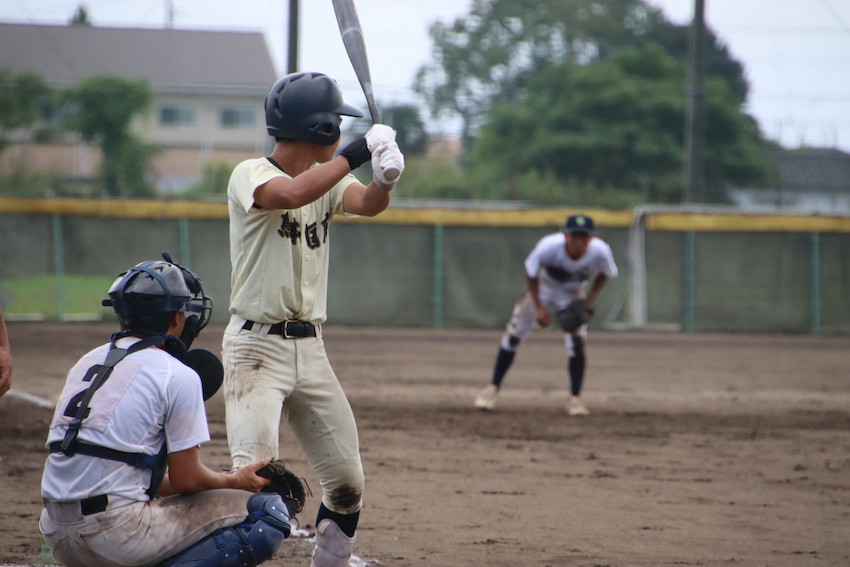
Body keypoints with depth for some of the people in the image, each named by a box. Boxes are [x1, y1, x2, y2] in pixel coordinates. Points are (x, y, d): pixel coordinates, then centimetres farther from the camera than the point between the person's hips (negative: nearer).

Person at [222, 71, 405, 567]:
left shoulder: (329, 180, 11)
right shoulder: (251, 175, -9)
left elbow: (367, 204, -10)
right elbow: (291, 195, -31)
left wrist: (385, 177, -32)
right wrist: (359, 151, -26)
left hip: (310, 349, 7)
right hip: (257, 347, -7)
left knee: (348, 484, 8)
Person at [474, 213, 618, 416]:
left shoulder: (600, 252, -32)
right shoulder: (549, 246, -37)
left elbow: (604, 274, -6)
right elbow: (530, 272, -18)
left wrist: (590, 300, -18)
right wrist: (539, 307, -21)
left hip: (573, 294, 1)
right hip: (542, 287, -1)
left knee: (577, 344, -12)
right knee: (514, 335, -4)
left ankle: (575, 399, 0)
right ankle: (493, 388, 10)